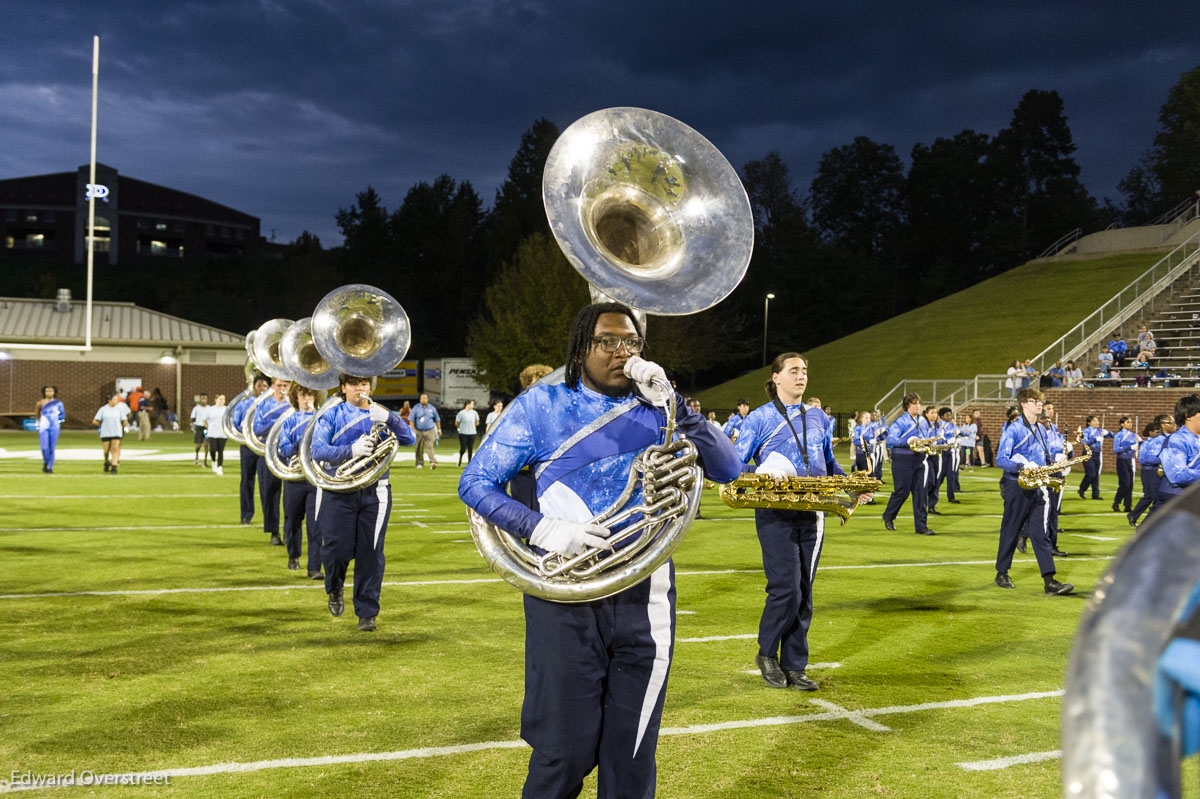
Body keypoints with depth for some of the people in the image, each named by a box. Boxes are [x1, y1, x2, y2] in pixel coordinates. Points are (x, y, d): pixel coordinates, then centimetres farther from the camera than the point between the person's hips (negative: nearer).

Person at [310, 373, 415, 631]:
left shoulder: (381, 415, 12)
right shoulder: (331, 415, 7)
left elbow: (409, 439, -2)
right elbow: (318, 450, -8)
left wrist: (388, 418, -20)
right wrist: (351, 450, -24)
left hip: (374, 492, 1)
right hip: (339, 491, -1)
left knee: (371, 552, -1)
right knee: (338, 548, -6)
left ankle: (367, 613, 11)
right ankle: (334, 588, 28)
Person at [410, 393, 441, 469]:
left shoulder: (432, 408, 9)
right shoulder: (416, 408, 4)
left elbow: (437, 419, 18)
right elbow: (411, 419, 2)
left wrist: (439, 429, 17)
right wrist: (413, 429, -8)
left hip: (429, 431, -1)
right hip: (419, 431, 1)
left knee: (430, 446, -16)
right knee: (419, 448, 5)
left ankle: (433, 462, -26)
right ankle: (419, 463, 17)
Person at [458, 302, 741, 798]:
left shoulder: (655, 411, 9)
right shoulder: (543, 405, 3)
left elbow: (727, 469, -1)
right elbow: (475, 482, 0)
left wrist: (671, 402, -11)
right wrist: (541, 528, -16)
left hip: (645, 598, 3)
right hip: (565, 599, -2)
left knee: (631, 759, 10)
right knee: (564, 754, 2)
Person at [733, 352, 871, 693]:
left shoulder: (818, 417, 15)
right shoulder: (759, 418, 1)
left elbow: (829, 463, 21)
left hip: (812, 514, 5)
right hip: (776, 514, -5)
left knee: (803, 593, 6)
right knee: (786, 588, -11)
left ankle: (795, 666, 15)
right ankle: (767, 654, 12)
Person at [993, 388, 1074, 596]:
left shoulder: (1041, 430, 14)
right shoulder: (1013, 430, -8)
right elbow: (1000, 459, -15)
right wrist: (1023, 467, -30)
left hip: (1037, 488, 6)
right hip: (1017, 487, -6)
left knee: (1040, 533, -1)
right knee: (1011, 532, 5)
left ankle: (1049, 581, -8)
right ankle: (1002, 574, 21)